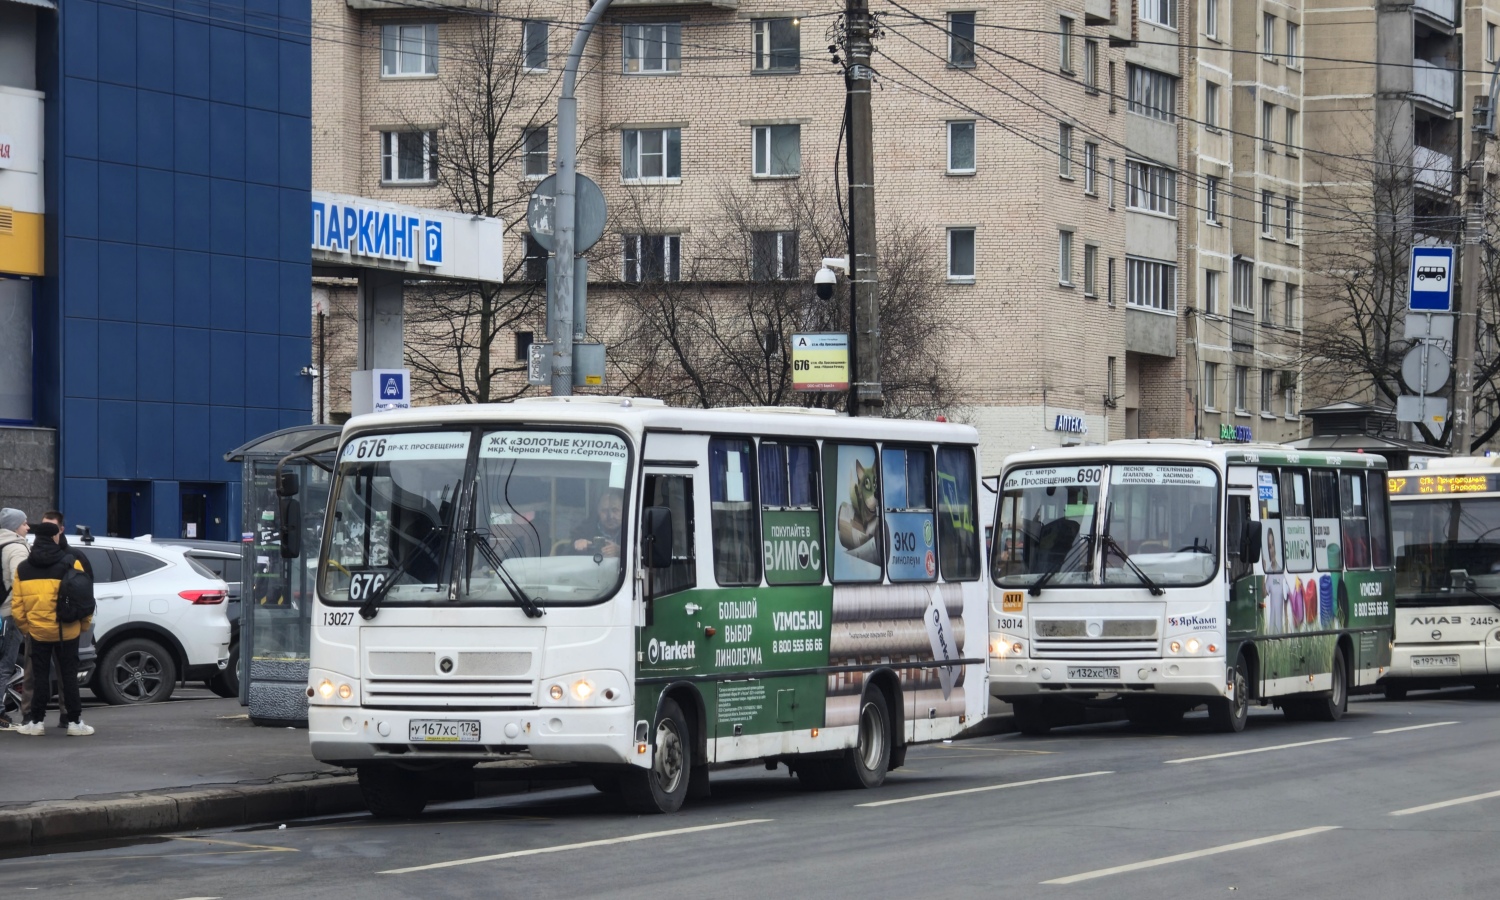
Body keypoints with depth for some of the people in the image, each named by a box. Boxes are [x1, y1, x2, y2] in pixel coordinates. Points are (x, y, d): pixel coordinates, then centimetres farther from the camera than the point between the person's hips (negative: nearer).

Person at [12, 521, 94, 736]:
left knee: (40, 676, 10)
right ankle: (74, 722, 6)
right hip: (67, 631, -2)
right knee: (69, 676, 5)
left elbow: (17, 606, 1)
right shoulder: (70, 564, -7)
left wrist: (26, 627, 14)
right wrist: (85, 624, 6)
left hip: (38, 630, 2)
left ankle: (36, 722, 10)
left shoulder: (23, 568, 1)